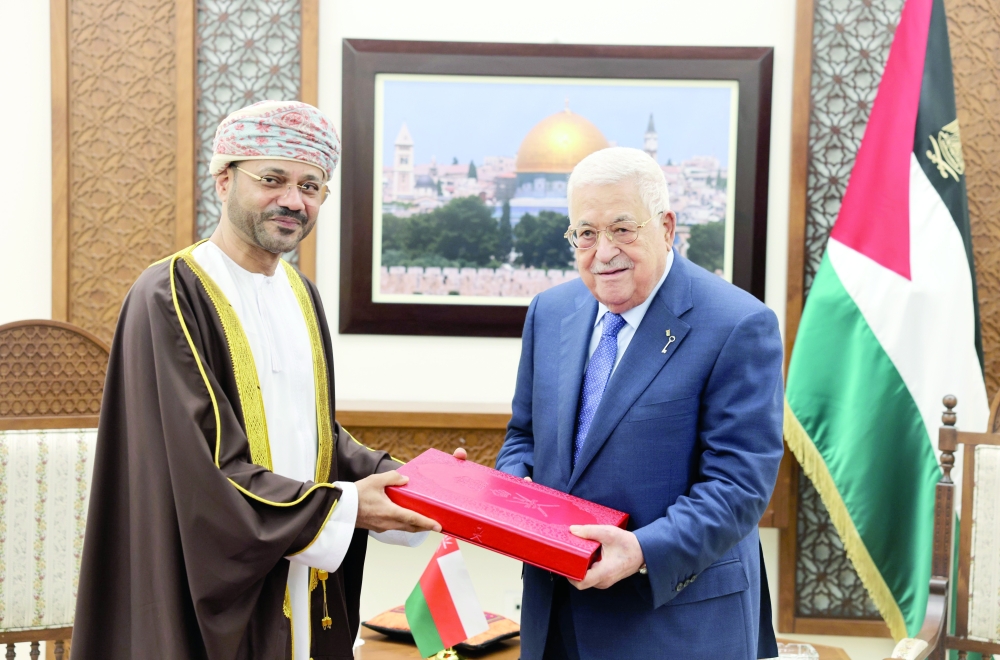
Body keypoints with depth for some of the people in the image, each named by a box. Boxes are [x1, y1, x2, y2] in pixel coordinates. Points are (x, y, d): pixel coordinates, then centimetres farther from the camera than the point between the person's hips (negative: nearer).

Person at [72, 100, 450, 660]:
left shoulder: (302, 294, 7)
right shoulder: (171, 298, -16)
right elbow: (200, 468, -21)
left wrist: (397, 477, -2)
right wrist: (340, 507, -18)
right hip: (217, 596, -6)